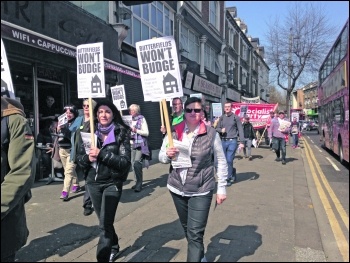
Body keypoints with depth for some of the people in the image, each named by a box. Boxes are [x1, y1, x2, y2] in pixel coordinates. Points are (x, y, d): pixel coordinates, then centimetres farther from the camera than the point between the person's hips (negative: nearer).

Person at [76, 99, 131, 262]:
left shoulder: (121, 133, -9)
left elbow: (125, 162, -15)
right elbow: (79, 158, 7)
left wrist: (102, 154, -24)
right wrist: (88, 158, -15)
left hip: (112, 183, -4)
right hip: (93, 182, 5)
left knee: (105, 224, -6)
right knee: (104, 221, 19)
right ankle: (114, 247, 42)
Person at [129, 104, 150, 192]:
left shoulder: (142, 119, -5)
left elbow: (146, 133, -9)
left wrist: (136, 130, -18)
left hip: (140, 144, -6)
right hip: (132, 144, 6)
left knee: (137, 163, -18)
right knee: (133, 164, 6)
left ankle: (139, 183, -7)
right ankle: (138, 182, 19)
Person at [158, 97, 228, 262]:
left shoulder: (211, 133, -10)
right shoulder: (174, 132, -3)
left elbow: (220, 161, -3)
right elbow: (161, 157, 5)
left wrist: (222, 188, -3)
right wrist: (167, 154, -18)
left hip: (201, 191, -4)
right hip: (177, 188, 4)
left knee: (195, 233, -3)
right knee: (187, 228, 22)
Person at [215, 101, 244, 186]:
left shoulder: (235, 117, 0)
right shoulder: (222, 117, 10)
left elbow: (240, 130, -2)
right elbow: (217, 128, 16)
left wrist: (241, 142, -9)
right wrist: (221, 130, -8)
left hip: (232, 141, -4)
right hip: (223, 141, 4)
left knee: (229, 160, -6)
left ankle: (228, 178, 6)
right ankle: (232, 172, 32)